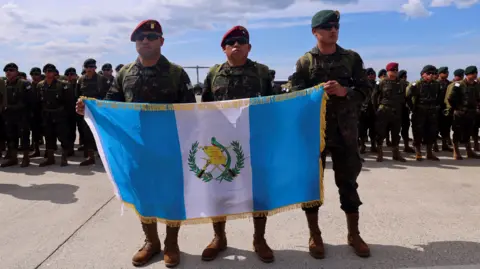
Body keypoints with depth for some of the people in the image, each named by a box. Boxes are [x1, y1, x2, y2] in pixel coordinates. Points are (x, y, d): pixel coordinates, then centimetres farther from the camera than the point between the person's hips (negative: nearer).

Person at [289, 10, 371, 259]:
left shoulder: (352, 58, 6)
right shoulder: (304, 62, 1)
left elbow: (365, 89, 4)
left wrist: (344, 92, -14)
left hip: (345, 129, 1)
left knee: (348, 182, 9)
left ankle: (353, 234, 24)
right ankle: (315, 235, 20)